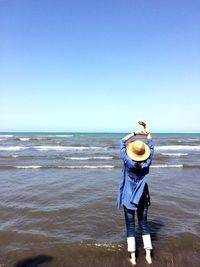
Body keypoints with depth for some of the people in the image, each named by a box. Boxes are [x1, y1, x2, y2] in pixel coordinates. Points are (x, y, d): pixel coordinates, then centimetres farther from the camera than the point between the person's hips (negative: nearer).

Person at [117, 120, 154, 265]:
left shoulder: (128, 162, -20)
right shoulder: (147, 163, -14)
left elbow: (122, 142, -10)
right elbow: (151, 145, 0)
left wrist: (135, 133, -12)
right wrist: (147, 128, 4)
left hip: (129, 197, -2)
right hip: (142, 197, 3)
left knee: (130, 226, 8)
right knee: (144, 223, 17)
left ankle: (133, 257, 15)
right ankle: (148, 255, 20)